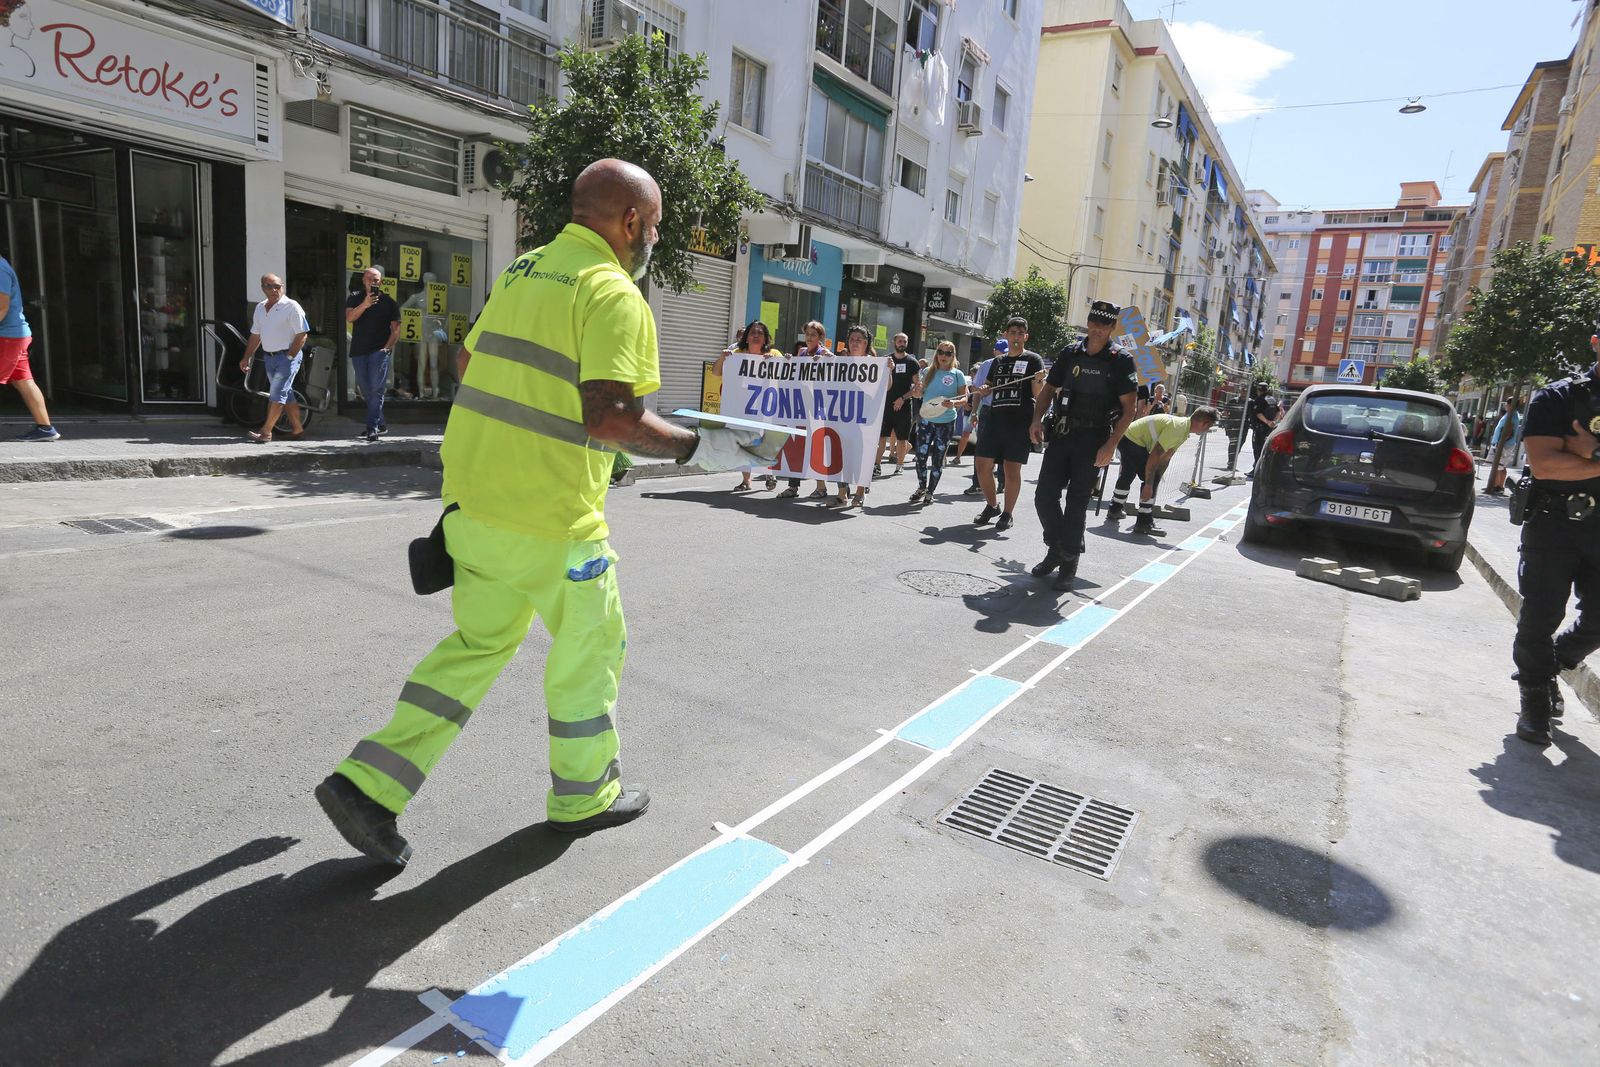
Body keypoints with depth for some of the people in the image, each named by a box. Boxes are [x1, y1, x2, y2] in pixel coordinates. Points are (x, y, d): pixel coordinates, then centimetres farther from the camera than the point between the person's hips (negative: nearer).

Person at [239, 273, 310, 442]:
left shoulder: (291, 307, -9)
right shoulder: (260, 308, 12)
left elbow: (302, 335, -13)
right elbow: (255, 336, 18)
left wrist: (289, 357, -16)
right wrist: (247, 358, 15)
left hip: (287, 357, -7)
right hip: (269, 357, 7)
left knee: (277, 394, -10)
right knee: (286, 393, 12)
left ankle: (266, 431, -9)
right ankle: (297, 427, 19)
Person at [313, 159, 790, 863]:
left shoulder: (522, 271, 12)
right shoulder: (614, 295, -14)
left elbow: (470, 364, 20)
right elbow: (612, 416, -25)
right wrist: (701, 449, -16)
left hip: (473, 500, 8)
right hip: (550, 520, -8)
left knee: (480, 642, 20)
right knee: (589, 648, 13)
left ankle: (368, 783, 18)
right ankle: (584, 794, 31)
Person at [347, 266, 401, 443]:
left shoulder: (388, 301, 4)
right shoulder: (355, 298, 10)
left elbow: (396, 328, 2)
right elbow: (349, 318, -6)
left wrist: (387, 347, -10)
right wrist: (365, 304, -20)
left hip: (379, 351, -4)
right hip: (358, 350, 4)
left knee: (376, 390, -13)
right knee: (365, 391, 10)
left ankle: (372, 428, -14)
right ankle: (380, 424, 21)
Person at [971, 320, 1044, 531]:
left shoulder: (1033, 360, 3)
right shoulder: (998, 361, 16)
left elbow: (1037, 393, -4)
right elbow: (988, 387, 25)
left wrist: (1039, 381, -26)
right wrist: (983, 390, 2)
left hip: (1020, 422, -4)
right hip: (994, 419, 5)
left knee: (1012, 469, -3)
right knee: (983, 465, 1)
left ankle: (1007, 515, 9)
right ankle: (992, 506, 22)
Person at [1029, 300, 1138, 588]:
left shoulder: (1121, 359, -3)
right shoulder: (1071, 352, 8)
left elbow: (1129, 408, -6)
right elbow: (1049, 389, 14)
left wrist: (1111, 445, -16)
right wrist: (1037, 419, -4)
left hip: (1093, 440, -4)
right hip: (1061, 434, 4)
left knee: (1077, 503, 0)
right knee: (1044, 495, 1)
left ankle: (1069, 561, 13)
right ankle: (1056, 550, 22)